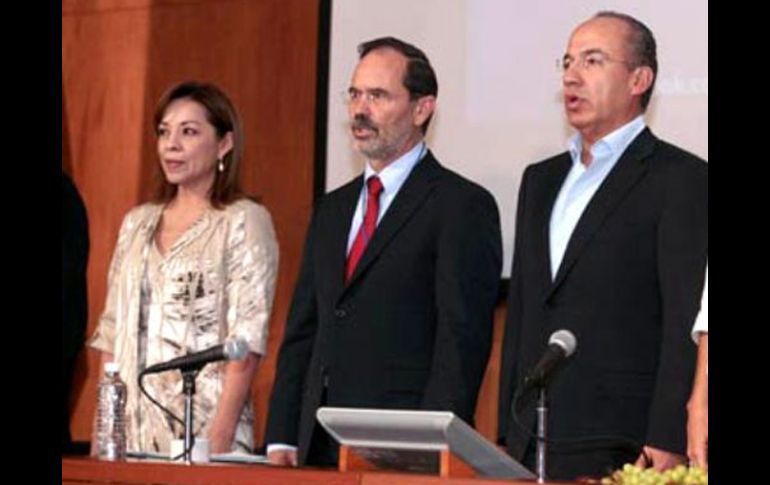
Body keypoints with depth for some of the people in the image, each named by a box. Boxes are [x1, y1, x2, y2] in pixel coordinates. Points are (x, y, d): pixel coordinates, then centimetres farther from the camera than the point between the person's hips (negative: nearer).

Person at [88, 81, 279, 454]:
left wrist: (220, 439, -17)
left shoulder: (243, 221, -2)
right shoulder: (138, 223, 15)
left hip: (200, 423, -5)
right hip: (131, 425, 5)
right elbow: (112, 332, 15)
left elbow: (246, 342, -9)